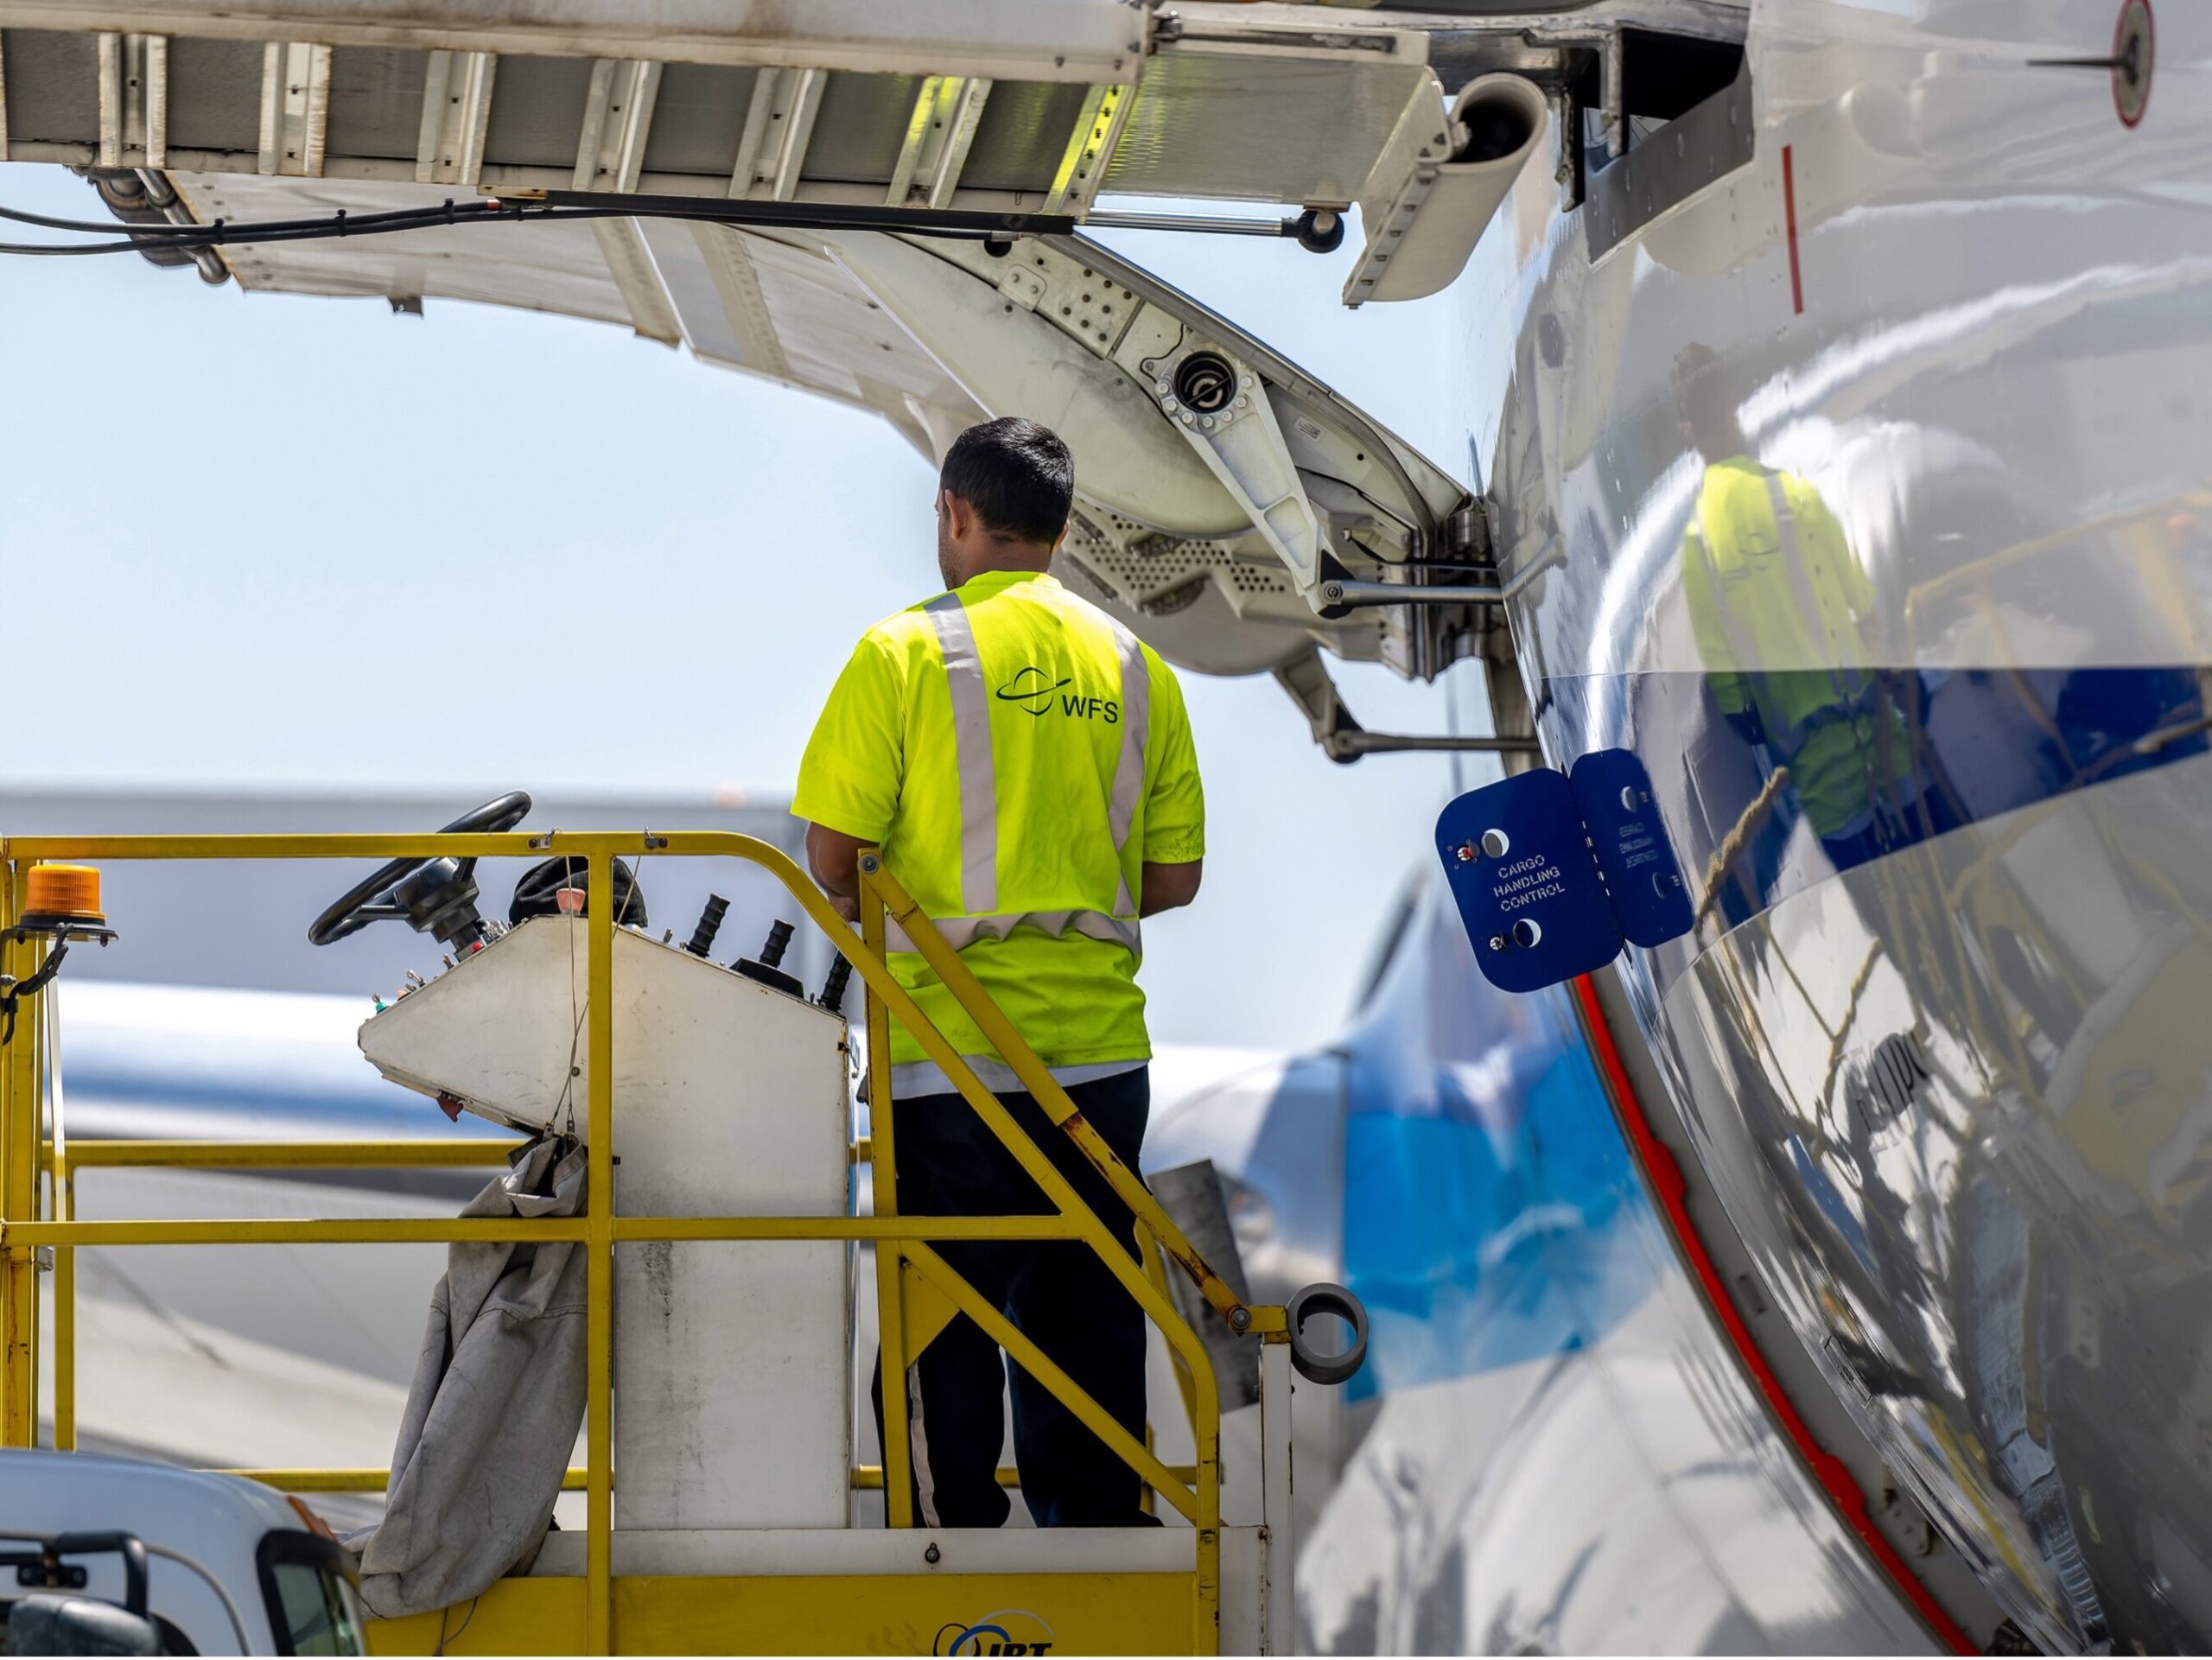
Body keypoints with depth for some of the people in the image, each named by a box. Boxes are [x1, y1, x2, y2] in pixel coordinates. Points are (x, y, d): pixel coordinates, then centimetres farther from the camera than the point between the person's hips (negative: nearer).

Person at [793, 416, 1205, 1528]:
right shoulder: (1132, 665, 7)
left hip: (952, 1050, -4)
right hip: (1101, 1047, 4)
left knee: (944, 1320, 3)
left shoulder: (905, 652, -6)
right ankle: (1097, 1526, 19)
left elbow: (833, 858, -7)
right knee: (1087, 1308, 13)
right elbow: (1175, 876, 9)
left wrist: (875, 910, 14)